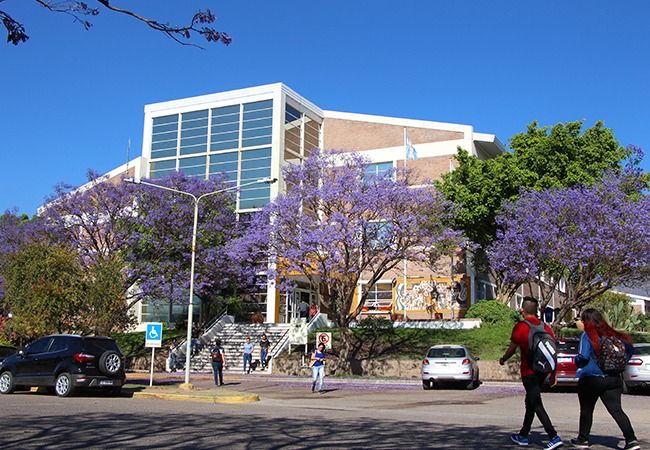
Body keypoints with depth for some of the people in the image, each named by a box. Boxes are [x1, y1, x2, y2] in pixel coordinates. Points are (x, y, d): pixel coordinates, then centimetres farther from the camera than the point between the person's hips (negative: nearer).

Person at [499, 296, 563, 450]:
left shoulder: (520, 327, -11)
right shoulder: (545, 327, 6)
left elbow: (512, 349, -6)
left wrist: (502, 360, 14)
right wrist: (553, 374, 15)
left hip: (529, 372, -7)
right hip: (542, 371, 7)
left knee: (537, 405, -6)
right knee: (530, 402, 18)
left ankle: (554, 437, -15)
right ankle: (523, 435, 29)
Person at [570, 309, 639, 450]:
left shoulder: (587, 336, -12)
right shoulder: (610, 334, 6)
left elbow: (583, 357, -22)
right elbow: (629, 348, 11)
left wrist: (576, 359, -1)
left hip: (591, 379, -5)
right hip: (613, 378, 5)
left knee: (586, 411, 12)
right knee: (616, 410, 3)